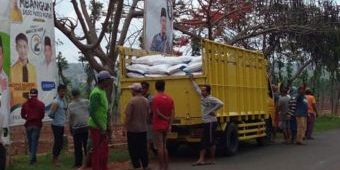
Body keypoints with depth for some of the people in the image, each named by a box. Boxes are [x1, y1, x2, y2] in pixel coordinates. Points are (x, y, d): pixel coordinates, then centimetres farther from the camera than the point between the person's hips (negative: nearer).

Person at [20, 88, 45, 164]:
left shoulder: (25, 104, -1)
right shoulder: (41, 104, -6)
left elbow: (23, 115, 1)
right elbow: (42, 115, -5)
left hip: (28, 125, 2)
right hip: (37, 124, -2)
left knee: (30, 141, 15)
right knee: (34, 141, 1)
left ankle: (33, 158, 24)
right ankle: (32, 158, -6)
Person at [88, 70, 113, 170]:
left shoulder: (103, 91, 12)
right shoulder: (96, 93, -18)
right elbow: (92, 113, -23)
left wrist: (106, 127, 18)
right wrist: (101, 129, -21)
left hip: (102, 127, 9)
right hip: (97, 128, -9)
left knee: (104, 151, 15)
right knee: (97, 151, -2)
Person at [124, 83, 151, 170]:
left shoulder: (132, 101, -16)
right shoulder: (146, 101, 4)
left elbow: (128, 116, -16)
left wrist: (125, 127, -8)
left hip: (132, 129, -6)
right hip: (143, 128, 6)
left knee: (133, 149, 3)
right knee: (143, 148, 14)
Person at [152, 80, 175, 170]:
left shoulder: (155, 98, -12)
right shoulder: (169, 98, 5)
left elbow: (157, 113, -17)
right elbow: (173, 113, 1)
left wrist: (165, 118, -3)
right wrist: (170, 125, 0)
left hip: (157, 126, -6)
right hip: (166, 126, 6)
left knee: (159, 148, -2)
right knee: (164, 147, 17)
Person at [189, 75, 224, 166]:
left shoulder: (211, 99, -15)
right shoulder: (202, 96, 10)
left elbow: (220, 104, -29)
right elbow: (197, 88, 26)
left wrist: (213, 111, -21)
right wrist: (192, 80, 31)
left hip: (211, 122, -9)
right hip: (206, 122, 9)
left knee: (211, 142, -2)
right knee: (203, 142, 7)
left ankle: (212, 160, 6)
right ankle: (201, 159, 8)